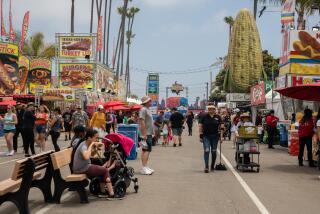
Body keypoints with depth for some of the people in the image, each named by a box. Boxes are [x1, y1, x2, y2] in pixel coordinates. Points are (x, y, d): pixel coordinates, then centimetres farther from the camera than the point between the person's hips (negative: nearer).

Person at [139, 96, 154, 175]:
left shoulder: (148, 109, 18)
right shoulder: (143, 109, -13)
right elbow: (142, 122, -20)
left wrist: (152, 132, 21)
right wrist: (144, 134, -22)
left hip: (149, 133, 10)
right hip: (146, 133, -10)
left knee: (146, 150, 13)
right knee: (146, 150, -12)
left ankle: (145, 167, 18)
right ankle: (144, 168, -12)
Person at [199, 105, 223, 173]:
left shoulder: (218, 117, 3)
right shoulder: (204, 116, -1)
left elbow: (221, 126, 8)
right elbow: (200, 126, 1)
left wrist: (220, 135, -1)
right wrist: (201, 135, -4)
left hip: (215, 136, 2)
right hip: (206, 136, -2)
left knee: (214, 151, 10)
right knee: (206, 151, -11)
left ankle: (212, 166, 24)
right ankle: (206, 167, -11)